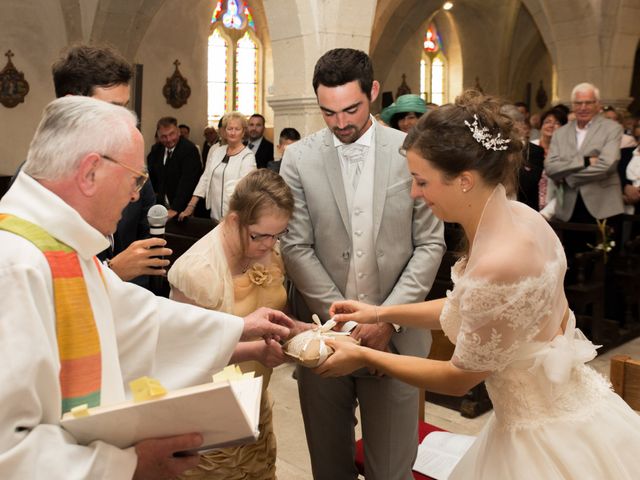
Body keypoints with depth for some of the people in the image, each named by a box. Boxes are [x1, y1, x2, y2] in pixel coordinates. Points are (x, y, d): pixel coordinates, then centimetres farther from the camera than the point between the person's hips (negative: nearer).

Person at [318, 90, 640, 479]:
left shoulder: (497, 266, -32)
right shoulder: (518, 216, -6)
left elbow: (459, 378, -17)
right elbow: (469, 307, 8)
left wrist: (363, 357, -8)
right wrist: (381, 313, 6)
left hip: (547, 435, -7)